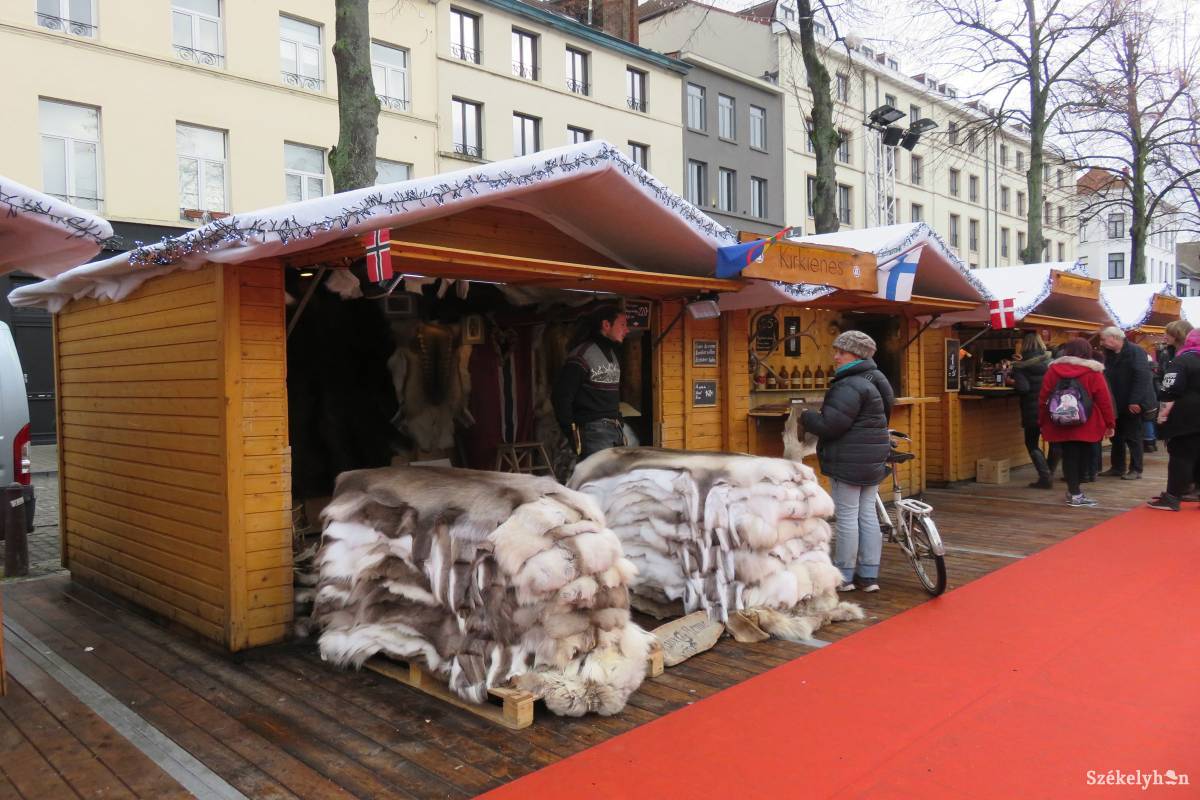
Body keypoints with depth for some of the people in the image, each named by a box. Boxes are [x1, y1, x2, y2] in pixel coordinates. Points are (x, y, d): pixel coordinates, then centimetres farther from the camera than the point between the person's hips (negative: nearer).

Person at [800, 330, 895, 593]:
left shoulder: (850, 387, -19)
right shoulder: (875, 379, 14)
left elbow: (830, 425, -24)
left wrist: (806, 416, -6)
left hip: (849, 462, -10)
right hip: (873, 461, 10)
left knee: (846, 516, -1)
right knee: (868, 514, 12)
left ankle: (844, 577, 8)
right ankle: (869, 576, 17)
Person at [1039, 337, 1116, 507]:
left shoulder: (1053, 369, 3)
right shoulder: (1093, 371, -3)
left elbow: (1043, 398, 4)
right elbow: (1104, 399, -4)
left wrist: (1042, 421, 12)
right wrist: (1109, 423, 4)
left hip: (1061, 425, 2)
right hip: (1086, 425, -2)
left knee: (1069, 456, 6)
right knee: (1083, 456, 10)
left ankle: (1073, 492, 4)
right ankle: (1075, 493, 15)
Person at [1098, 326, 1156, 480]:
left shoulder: (1135, 351, -14)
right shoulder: (1109, 354, 9)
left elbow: (1142, 377, -21)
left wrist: (1135, 401, -25)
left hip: (1131, 404, -7)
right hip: (1117, 403, 7)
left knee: (1132, 437, 1)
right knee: (1116, 436, 12)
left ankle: (1136, 470, 10)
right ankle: (1117, 468, 22)